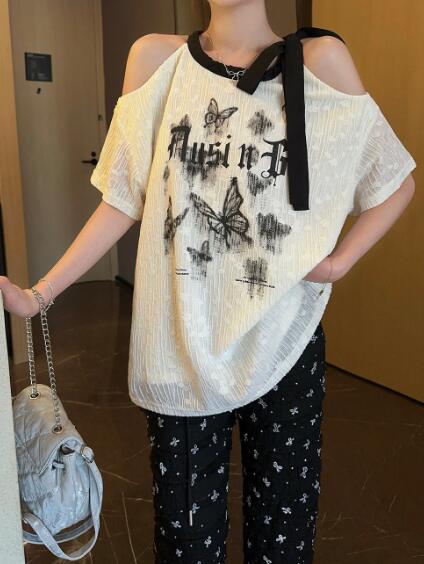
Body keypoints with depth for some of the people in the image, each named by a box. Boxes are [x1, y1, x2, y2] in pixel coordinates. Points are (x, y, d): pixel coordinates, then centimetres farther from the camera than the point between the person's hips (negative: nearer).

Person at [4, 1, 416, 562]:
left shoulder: (320, 60, -1)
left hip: (283, 339, 0)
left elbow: (397, 182, 7)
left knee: (283, 516, 13)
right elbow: (125, 198, 3)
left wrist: (341, 260, -5)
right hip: (180, 345, 1)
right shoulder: (155, 58, 2)